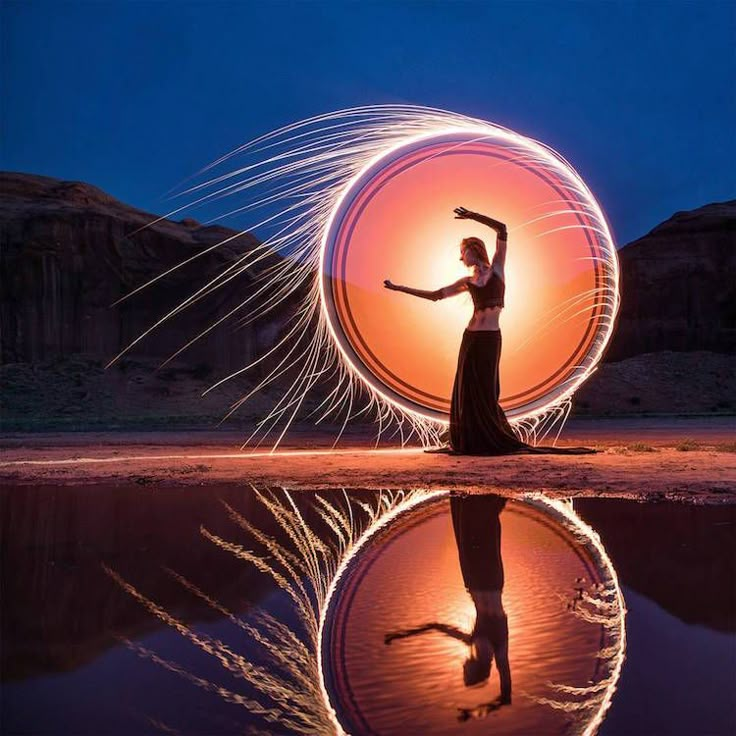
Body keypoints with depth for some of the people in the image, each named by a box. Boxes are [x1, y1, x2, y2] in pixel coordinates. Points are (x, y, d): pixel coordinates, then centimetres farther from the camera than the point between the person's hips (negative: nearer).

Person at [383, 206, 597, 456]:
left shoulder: (496, 268, 6)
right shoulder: (467, 281, 13)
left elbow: (502, 230, -2)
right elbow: (435, 295, 14)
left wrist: (473, 216, -4)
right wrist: (398, 288, 14)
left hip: (490, 339, -4)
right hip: (471, 338, 4)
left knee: (486, 391, -2)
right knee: (467, 390, 2)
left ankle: (496, 441, 9)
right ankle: (467, 442, 9)